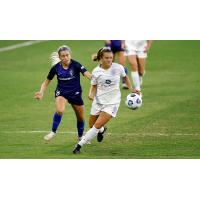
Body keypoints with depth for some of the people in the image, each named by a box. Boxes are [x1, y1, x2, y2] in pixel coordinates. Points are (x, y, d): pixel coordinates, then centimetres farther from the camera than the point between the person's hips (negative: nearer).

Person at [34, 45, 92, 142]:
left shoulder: (75, 65, -16)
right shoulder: (56, 67, -10)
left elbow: (87, 74, -30)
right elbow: (46, 82, 1)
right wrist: (41, 92, -16)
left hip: (75, 93, 0)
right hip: (61, 93, 0)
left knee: (81, 118, 12)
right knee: (60, 110, -31)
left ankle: (80, 137, 39)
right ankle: (53, 132, -12)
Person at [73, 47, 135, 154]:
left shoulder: (118, 68, -9)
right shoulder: (96, 71, -8)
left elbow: (125, 77, 11)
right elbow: (94, 86, 3)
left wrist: (131, 90, 4)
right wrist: (91, 94, -17)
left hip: (112, 103, -2)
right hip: (98, 101, 2)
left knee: (98, 125, -16)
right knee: (92, 125, 12)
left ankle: (80, 145, -8)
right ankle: (102, 130, 49)